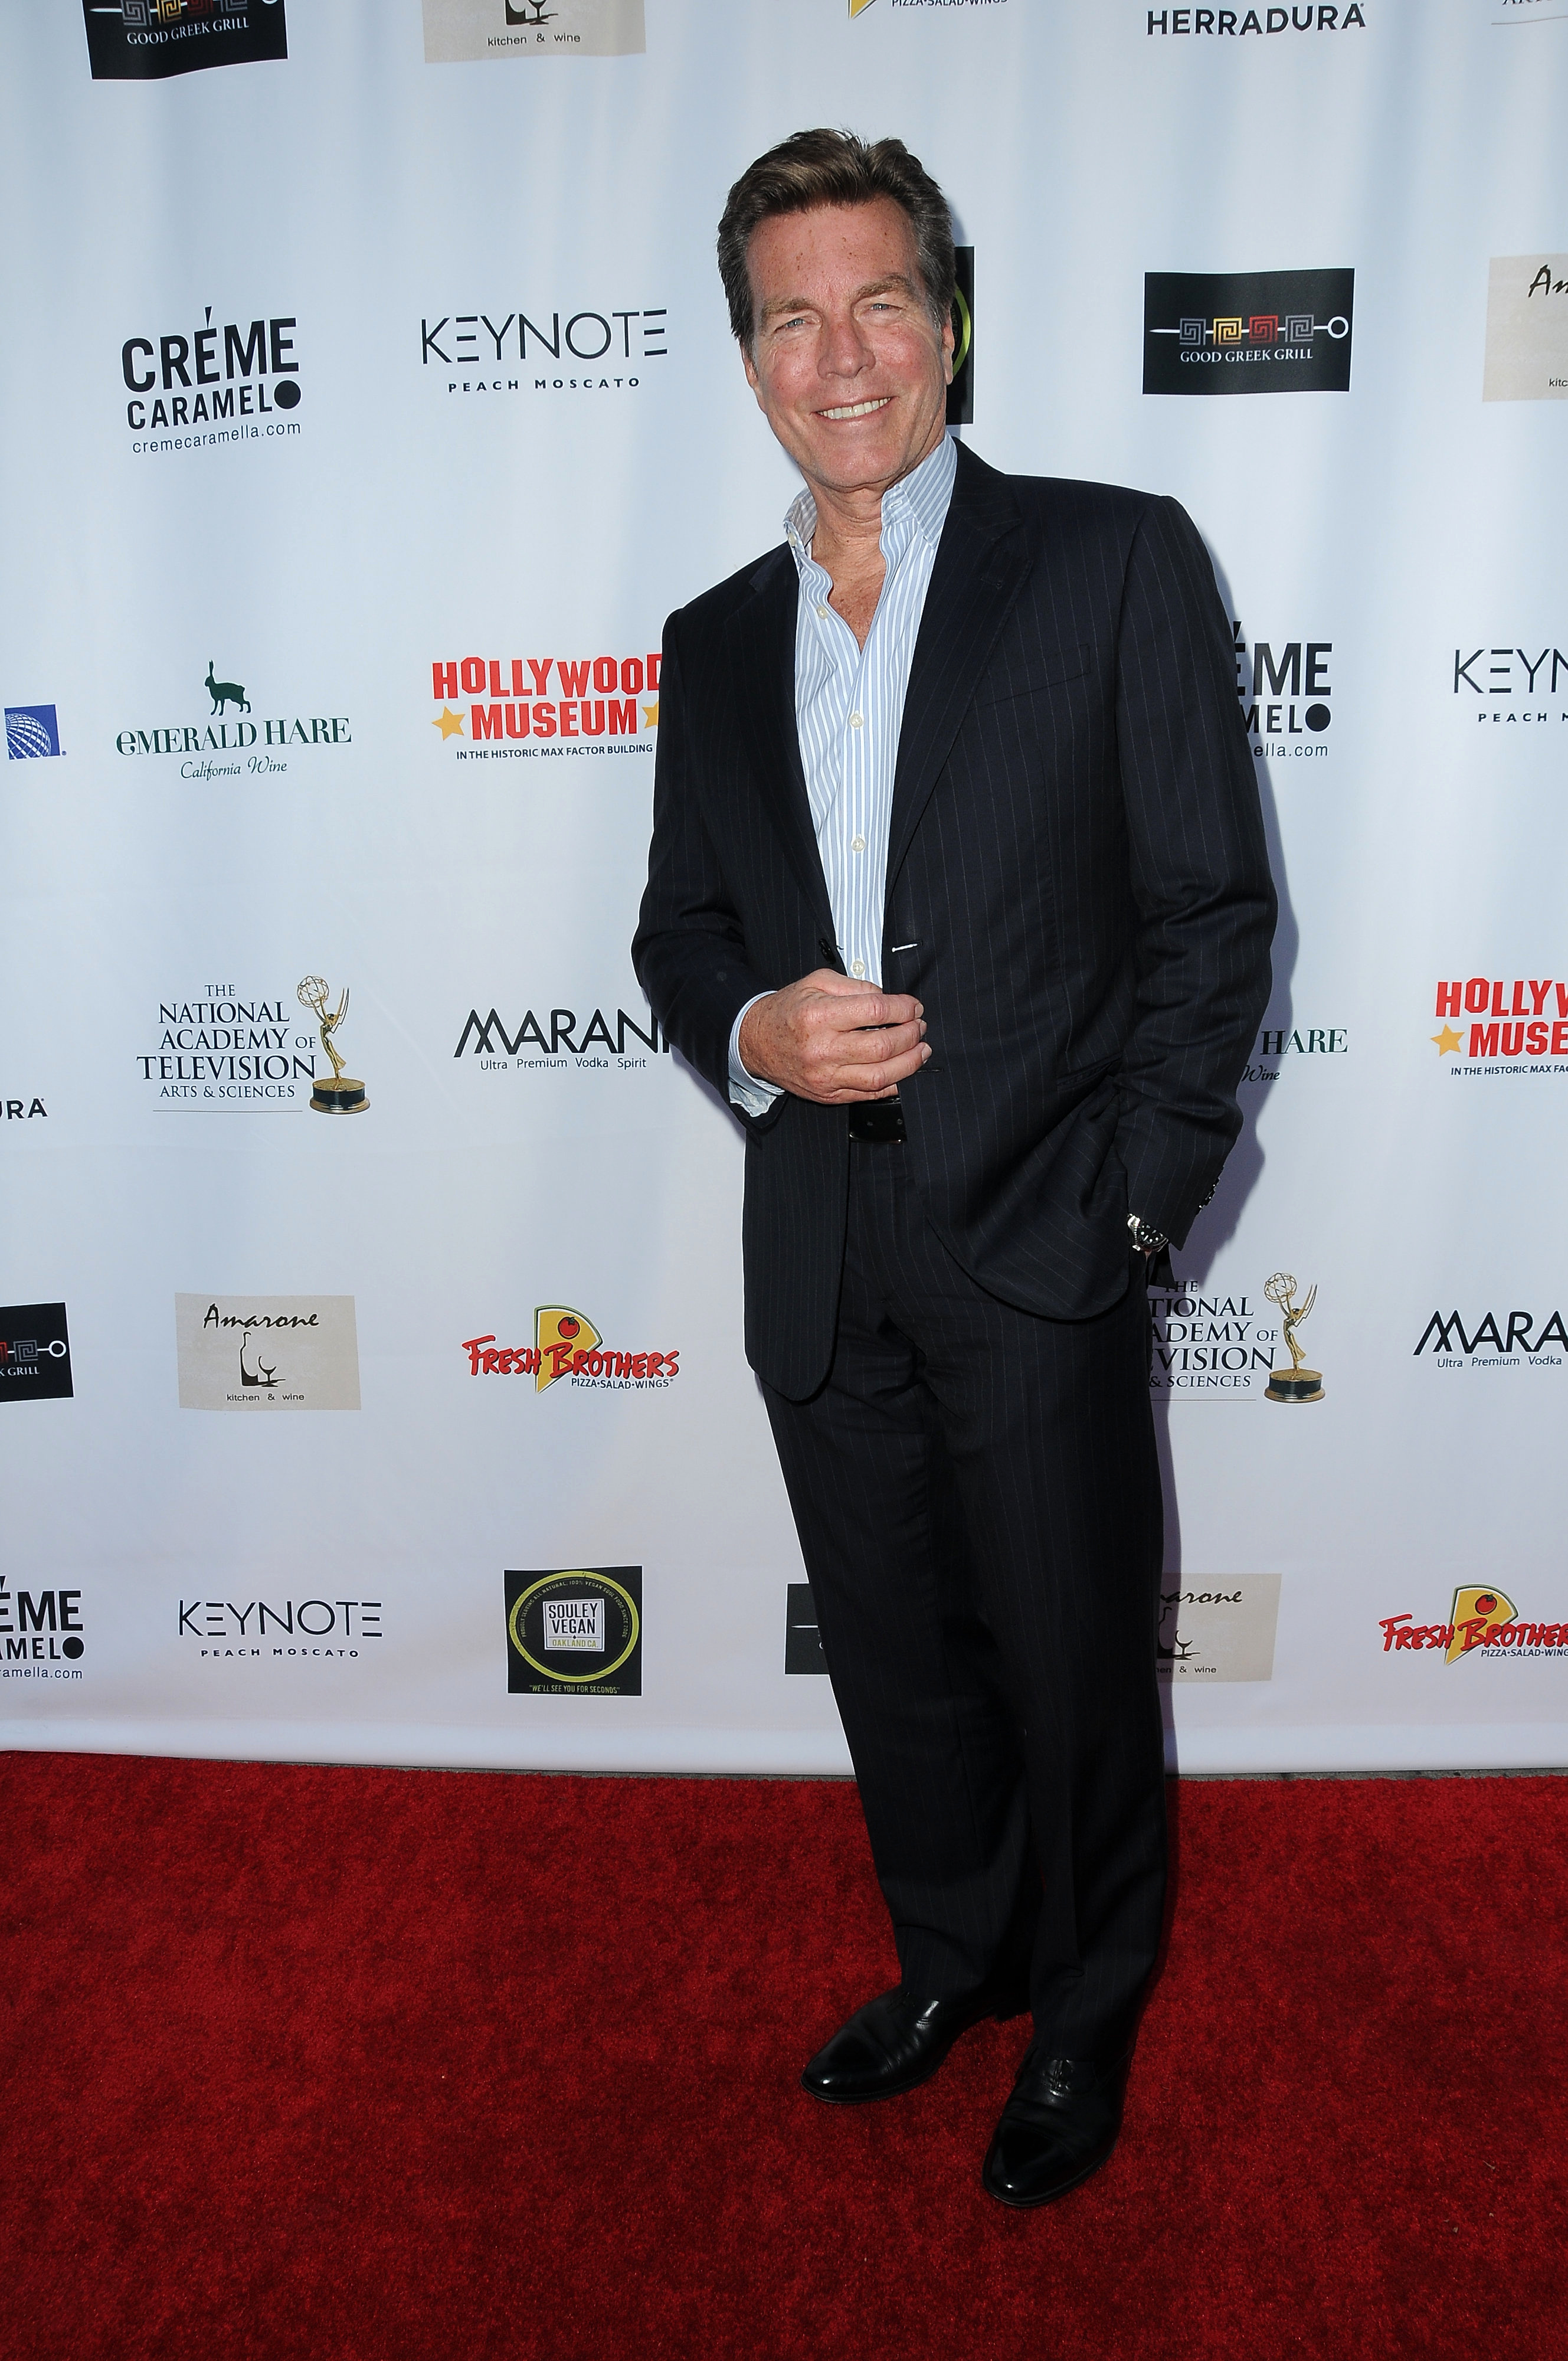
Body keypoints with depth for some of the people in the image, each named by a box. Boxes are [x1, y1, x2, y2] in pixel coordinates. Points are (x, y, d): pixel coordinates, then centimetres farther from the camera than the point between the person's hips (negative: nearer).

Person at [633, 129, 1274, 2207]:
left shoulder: (1116, 562, -3)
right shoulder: (717, 642, 11)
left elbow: (1212, 910, -6)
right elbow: (679, 927, 14)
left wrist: (1134, 1207, -10)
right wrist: (753, 1028, -9)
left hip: (1037, 1254, -4)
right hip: (819, 1260, 4)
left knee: (1075, 1667, 11)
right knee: (898, 1662, 19)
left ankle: (1087, 2015, 38)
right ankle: (952, 1956, 45)